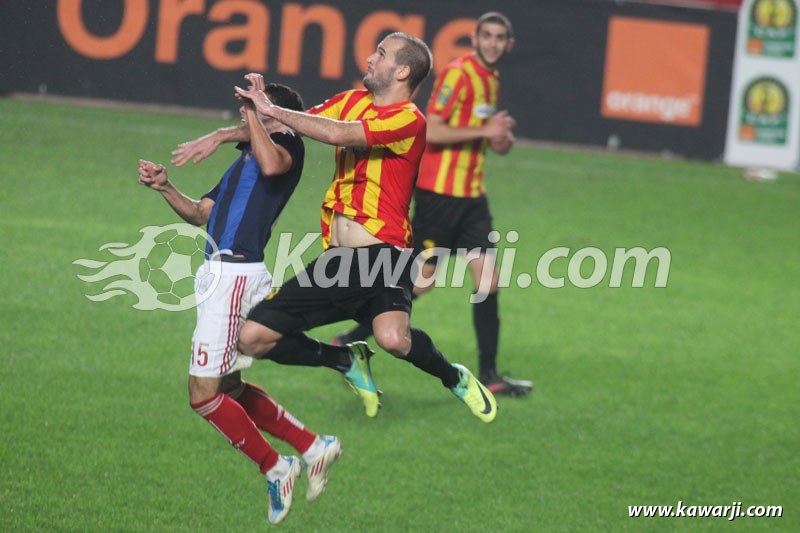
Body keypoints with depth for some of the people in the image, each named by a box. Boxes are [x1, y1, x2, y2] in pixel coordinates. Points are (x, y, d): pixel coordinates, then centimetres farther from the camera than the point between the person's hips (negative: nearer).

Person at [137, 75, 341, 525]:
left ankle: (275, 468, 4)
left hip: (237, 274, -10)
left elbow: (272, 165, -31)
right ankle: (312, 446, 22)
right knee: (228, 389, 17)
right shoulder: (245, 160, 23)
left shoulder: (289, 144, -5)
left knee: (204, 393, -8)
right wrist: (165, 187, 9)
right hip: (222, 274, 10)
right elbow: (199, 213, 24)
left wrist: (255, 110, -24)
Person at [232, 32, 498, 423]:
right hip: (335, 259, 7)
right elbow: (292, 125, 22)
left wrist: (272, 110, -15)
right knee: (252, 338, -1)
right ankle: (347, 361, 23)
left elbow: (337, 133, -22)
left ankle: (455, 378, 0)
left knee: (393, 338, -34)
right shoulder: (353, 101, 15)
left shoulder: (409, 120, -10)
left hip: (382, 251, -7)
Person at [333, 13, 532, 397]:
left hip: (471, 194, 8)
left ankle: (488, 375, 3)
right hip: (439, 190, -8)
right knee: (421, 279, -5)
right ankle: (350, 342, 9)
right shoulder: (457, 74, -14)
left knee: (488, 279, 0)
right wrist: (485, 132, -20)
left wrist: (500, 139, 6)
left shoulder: (491, 79, 15)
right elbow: (431, 131, -21)